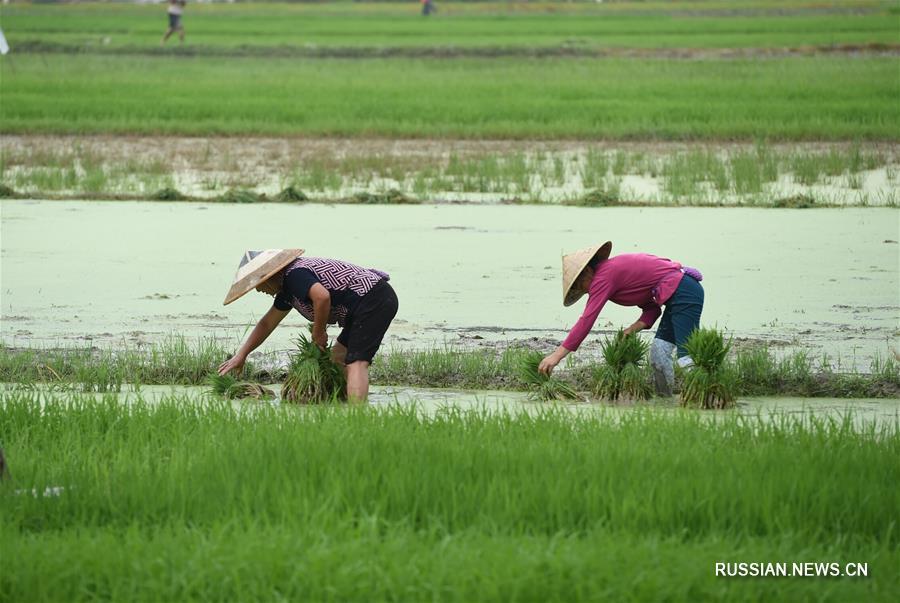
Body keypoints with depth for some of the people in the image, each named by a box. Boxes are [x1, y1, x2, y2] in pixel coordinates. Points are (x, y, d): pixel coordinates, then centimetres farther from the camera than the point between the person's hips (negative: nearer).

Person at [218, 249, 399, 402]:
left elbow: (322, 296, -33)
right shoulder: (287, 288, 18)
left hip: (372, 298, -11)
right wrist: (240, 355, 31)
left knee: (356, 362, -19)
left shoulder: (295, 274, -15)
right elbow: (267, 323, 29)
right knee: (338, 357, 17)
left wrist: (318, 333, -18)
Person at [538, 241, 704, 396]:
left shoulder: (603, 277, -10)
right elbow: (652, 308, 17)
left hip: (683, 292, -10)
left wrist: (557, 355, -18)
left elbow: (586, 320, -17)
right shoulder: (615, 269, 18)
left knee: (686, 355, -16)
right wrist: (632, 330, 0)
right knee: (658, 352, 7)